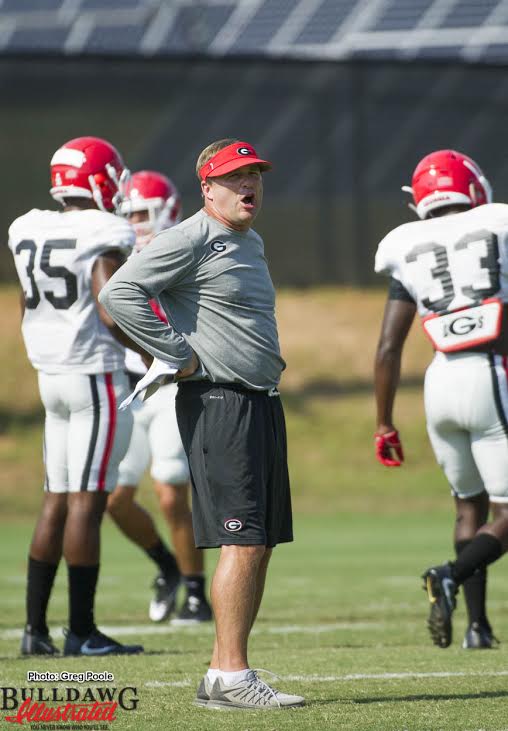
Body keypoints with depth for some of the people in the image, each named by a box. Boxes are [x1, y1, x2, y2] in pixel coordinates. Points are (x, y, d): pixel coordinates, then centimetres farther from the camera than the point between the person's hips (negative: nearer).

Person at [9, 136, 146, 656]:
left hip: (51, 377, 7)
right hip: (97, 378, -7)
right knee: (86, 501, -5)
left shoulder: (30, 234, 8)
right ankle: (81, 632, -2)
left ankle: (35, 628, 10)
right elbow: (111, 315, -20)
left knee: (57, 501, 11)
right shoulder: (103, 240, -14)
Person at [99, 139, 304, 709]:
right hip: (219, 402, -9)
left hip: (263, 401, 9)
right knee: (244, 540, -13)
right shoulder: (189, 241, -10)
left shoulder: (251, 243, 19)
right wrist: (181, 358, -17)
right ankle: (230, 677, -11)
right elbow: (119, 293, -20)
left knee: (262, 544, 7)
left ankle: (223, 676, 12)